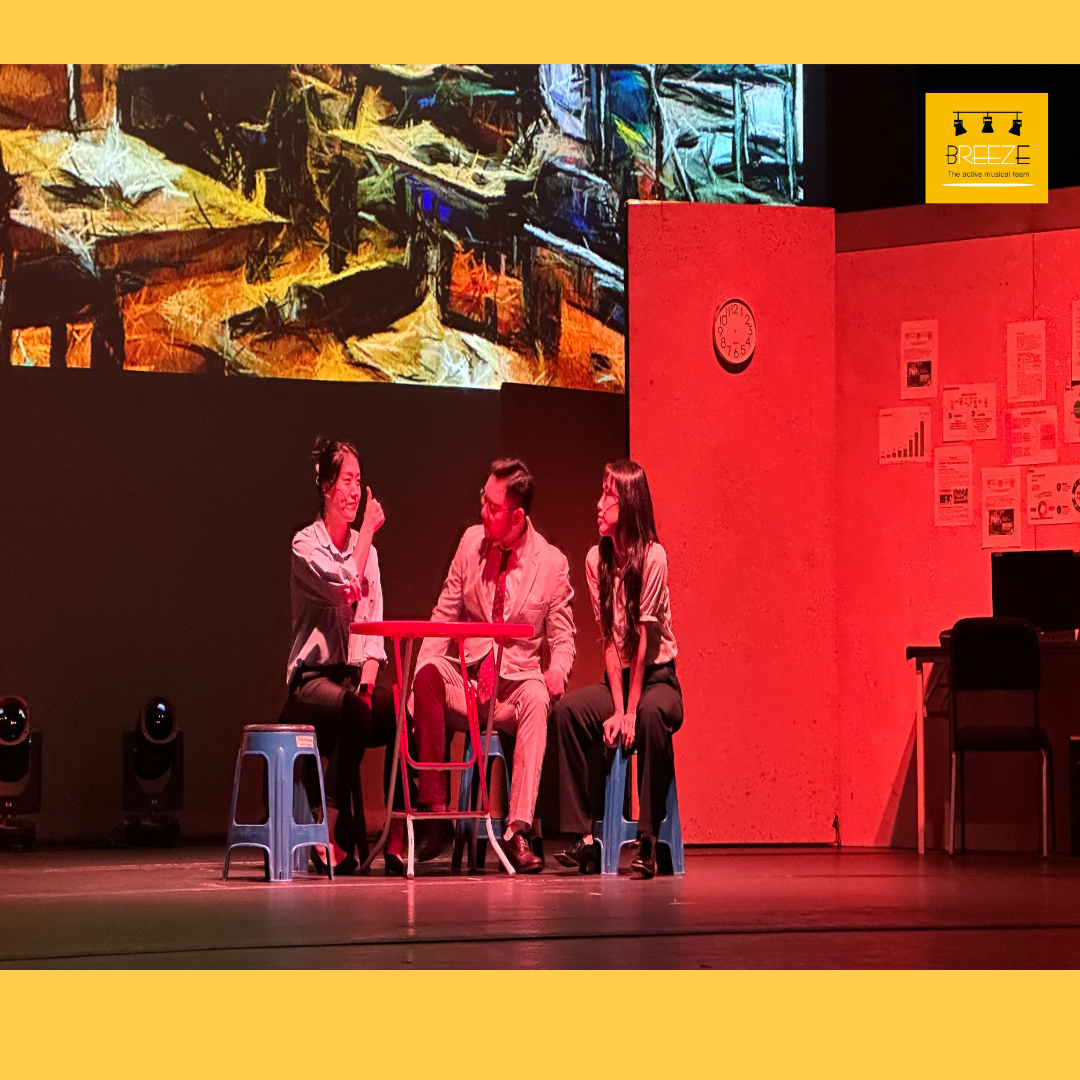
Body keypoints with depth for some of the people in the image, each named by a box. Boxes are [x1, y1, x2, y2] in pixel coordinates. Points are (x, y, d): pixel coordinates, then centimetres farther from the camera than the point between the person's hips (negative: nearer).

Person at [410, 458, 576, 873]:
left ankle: (518, 832, -43)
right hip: (464, 681, 2)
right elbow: (445, 615, 6)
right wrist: (424, 671, -11)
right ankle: (436, 812, -28)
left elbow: (562, 638, 4)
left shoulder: (552, 563, -2)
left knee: (537, 698, -38)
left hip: (517, 683, -2)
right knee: (428, 673, -32)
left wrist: (557, 671, -21)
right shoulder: (471, 542, 4)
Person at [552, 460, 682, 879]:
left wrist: (629, 712, -21)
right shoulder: (596, 559, -1)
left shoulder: (652, 557, -15)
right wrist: (616, 709, -16)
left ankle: (648, 840, -30)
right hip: (617, 678, 5)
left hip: (658, 676, -5)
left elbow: (644, 637, -18)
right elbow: (609, 640, -5)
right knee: (568, 709, -23)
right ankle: (583, 836, -20)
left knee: (651, 714, -37)